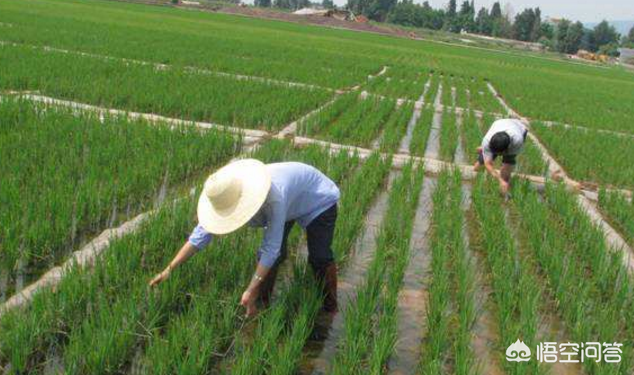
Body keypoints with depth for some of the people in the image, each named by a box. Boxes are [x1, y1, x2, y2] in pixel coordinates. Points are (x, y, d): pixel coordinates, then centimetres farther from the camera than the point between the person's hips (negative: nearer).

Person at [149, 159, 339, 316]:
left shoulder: (274, 196, -47)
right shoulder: (228, 198, -26)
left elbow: (271, 248, -42)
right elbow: (201, 233, -20)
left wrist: (251, 291, -39)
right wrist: (169, 269, -23)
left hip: (318, 199, -5)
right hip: (289, 204, 6)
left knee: (319, 257, -12)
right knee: (275, 254, -7)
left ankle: (330, 310, 8)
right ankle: (262, 304, 12)